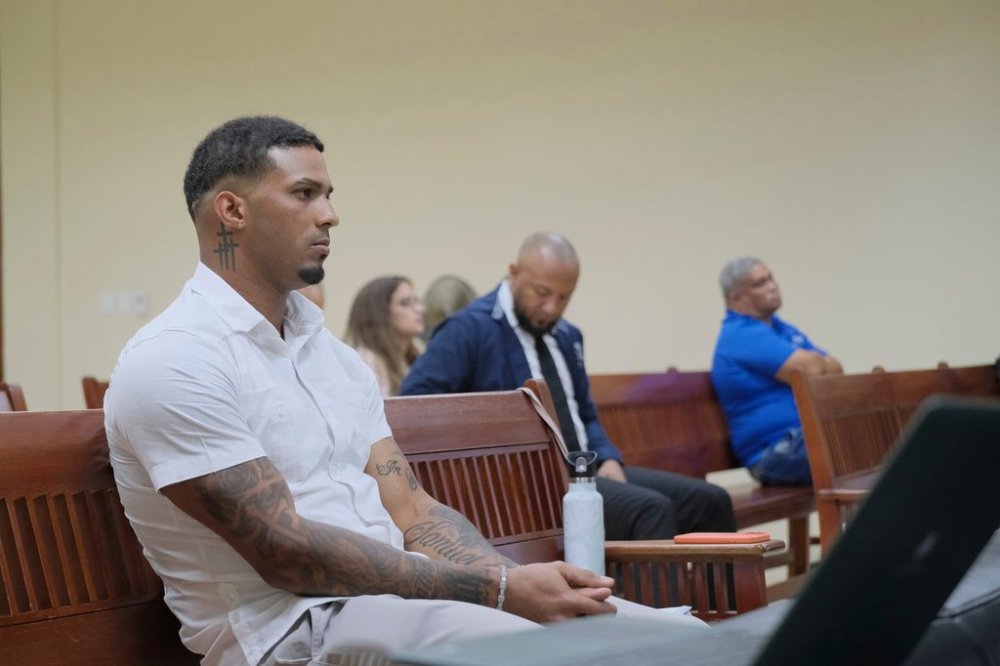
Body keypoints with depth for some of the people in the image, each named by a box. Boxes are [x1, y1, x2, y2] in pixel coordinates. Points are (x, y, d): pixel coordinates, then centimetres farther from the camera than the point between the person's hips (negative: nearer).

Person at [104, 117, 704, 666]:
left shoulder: (334, 355, 17)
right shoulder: (171, 363, -10)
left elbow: (412, 512, 11)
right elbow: (283, 551, -16)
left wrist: (523, 583, -10)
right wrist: (499, 590, -18)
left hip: (402, 596, 8)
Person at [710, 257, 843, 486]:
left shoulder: (783, 329, 23)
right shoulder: (741, 336, -10)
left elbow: (836, 369, 16)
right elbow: (810, 369, -18)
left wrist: (816, 363, -6)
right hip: (779, 450, -10)